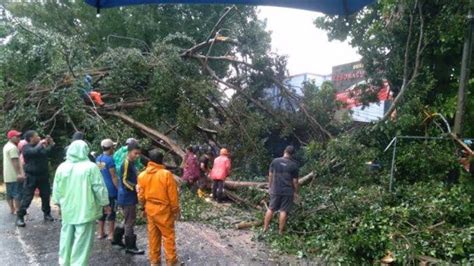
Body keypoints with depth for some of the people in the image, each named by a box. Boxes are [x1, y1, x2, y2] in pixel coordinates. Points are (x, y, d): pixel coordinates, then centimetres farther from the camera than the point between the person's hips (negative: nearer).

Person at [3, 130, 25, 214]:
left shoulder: (6, 146, 17)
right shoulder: (13, 147, -16)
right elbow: (15, 161, -23)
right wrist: (19, 173, -26)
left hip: (8, 175, 10)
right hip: (14, 175, -10)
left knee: (10, 193, 12)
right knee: (18, 193, -5)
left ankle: (12, 209, 19)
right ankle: (17, 210, -3)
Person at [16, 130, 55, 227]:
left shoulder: (41, 146, 10)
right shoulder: (26, 147, -8)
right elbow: (34, 152, -28)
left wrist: (51, 144, 0)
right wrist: (41, 144, -19)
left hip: (43, 175, 5)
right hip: (31, 176, -5)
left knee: (46, 196, 10)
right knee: (27, 197, -4)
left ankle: (47, 214, 24)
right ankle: (20, 217, 5)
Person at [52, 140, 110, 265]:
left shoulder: (62, 167, 0)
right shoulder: (91, 167, -15)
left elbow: (56, 189, 9)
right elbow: (99, 188, -12)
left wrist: (58, 202, 25)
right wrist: (105, 203, 0)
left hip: (67, 209, 5)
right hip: (85, 210, -5)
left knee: (67, 238, 19)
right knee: (82, 240, 2)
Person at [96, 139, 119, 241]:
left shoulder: (98, 158, 6)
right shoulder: (110, 159, -16)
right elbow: (113, 177, -15)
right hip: (110, 189, -7)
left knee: (102, 210, 14)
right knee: (111, 211, 2)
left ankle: (101, 233, 21)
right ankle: (111, 234, 8)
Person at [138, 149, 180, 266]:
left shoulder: (142, 175, -4)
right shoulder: (166, 174, -17)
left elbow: (141, 196, 4)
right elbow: (173, 196, -12)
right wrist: (176, 210, -1)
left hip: (150, 210, 5)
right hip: (164, 210, -4)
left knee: (153, 236, 15)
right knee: (168, 236, 7)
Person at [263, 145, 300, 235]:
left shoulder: (275, 161, -2)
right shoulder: (294, 165, -9)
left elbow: (270, 175, 3)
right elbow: (295, 181, -5)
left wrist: (270, 186, 15)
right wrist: (296, 192, 6)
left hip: (275, 190, 2)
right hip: (287, 191, -2)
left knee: (271, 209, 12)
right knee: (284, 211, 5)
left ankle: (265, 228, 19)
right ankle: (280, 231, 11)